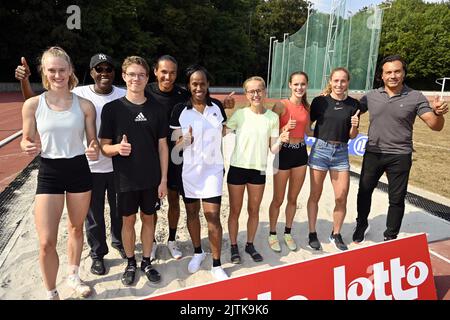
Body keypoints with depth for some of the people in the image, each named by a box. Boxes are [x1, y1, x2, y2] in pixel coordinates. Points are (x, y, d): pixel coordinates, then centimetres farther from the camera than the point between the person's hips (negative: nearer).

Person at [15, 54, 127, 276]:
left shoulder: (124, 96, -7)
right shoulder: (79, 94, -11)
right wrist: (24, 80, -25)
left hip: (118, 166, 2)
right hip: (90, 168, -1)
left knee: (119, 210, 21)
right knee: (94, 215, 14)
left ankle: (120, 243, 47)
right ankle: (98, 254, 37)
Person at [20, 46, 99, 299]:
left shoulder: (84, 105, -3)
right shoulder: (33, 105, -5)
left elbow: (93, 141, 3)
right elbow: (27, 140, 3)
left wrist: (95, 150, -19)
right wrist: (29, 147, -20)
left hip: (79, 170, 1)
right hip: (49, 173, -1)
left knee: (76, 228, 18)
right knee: (47, 242, -3)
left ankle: (73, 276, 43)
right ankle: (51, 293, 22)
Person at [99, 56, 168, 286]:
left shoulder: (157, 109, 0)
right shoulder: (112, 108, -6)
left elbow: (162, 146, 2)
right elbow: (104, 146, -3)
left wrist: (163, 179, -1)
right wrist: (117, 148, -26)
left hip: (152, 178, 2)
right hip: (125, 179, -1)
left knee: (148, 218, 13)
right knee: (128, 220, 11)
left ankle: (146, 262, 31)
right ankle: (130, 263, 32)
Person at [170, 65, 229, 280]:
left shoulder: (217, 107, 1)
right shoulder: (180, 109, -5)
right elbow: (174, 142, -3)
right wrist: (185, 141, -23)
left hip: (212, 169, 0)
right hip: (188, 170, 0)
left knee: (213, 216, -3)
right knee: (192, 213, 14)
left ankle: (216, 265, 12)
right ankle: (197, 252, 37)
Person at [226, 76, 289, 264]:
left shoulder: (273, 117, 0)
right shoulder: (240, 114, -6)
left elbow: (273, 149, 0)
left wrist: (281, 141, -19)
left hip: (259, 170, 2)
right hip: (237, 168, -2)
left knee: (254, 210, 15)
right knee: (235, 211, 10)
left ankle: (250, 245, 34)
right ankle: (234, 247, 28)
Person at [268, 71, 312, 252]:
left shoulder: (306, 106, 5)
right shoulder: (281, 105, -12)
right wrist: (285, 128, -27)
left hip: (301, 152, 5)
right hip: (284, 153, -5)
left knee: (293, 198, 16)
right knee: (278, 199, 7)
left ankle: (287, 233, 33)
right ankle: (272, 234, 27)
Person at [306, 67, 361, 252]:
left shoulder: (353, 104, 3)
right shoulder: (320, 101, -3)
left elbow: (352, 136, 7)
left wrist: (354, 126, -13)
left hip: (341, 152, 2)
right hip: (320, 149, -2)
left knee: (342, 198, 3)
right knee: (315, 195, 7)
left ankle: (336, 234, 26)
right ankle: (312, 234, 24)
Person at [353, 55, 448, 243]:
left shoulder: (416, 97, -5)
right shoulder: (371, 96, 1)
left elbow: (435, 126, -8)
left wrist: (438, 113, -30)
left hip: (400, 157, -2)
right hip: (373, 154, 2)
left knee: (396, 199, 8)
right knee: (364, 191, 14)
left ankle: (390, 236, 26)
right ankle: (361, 225, 37)